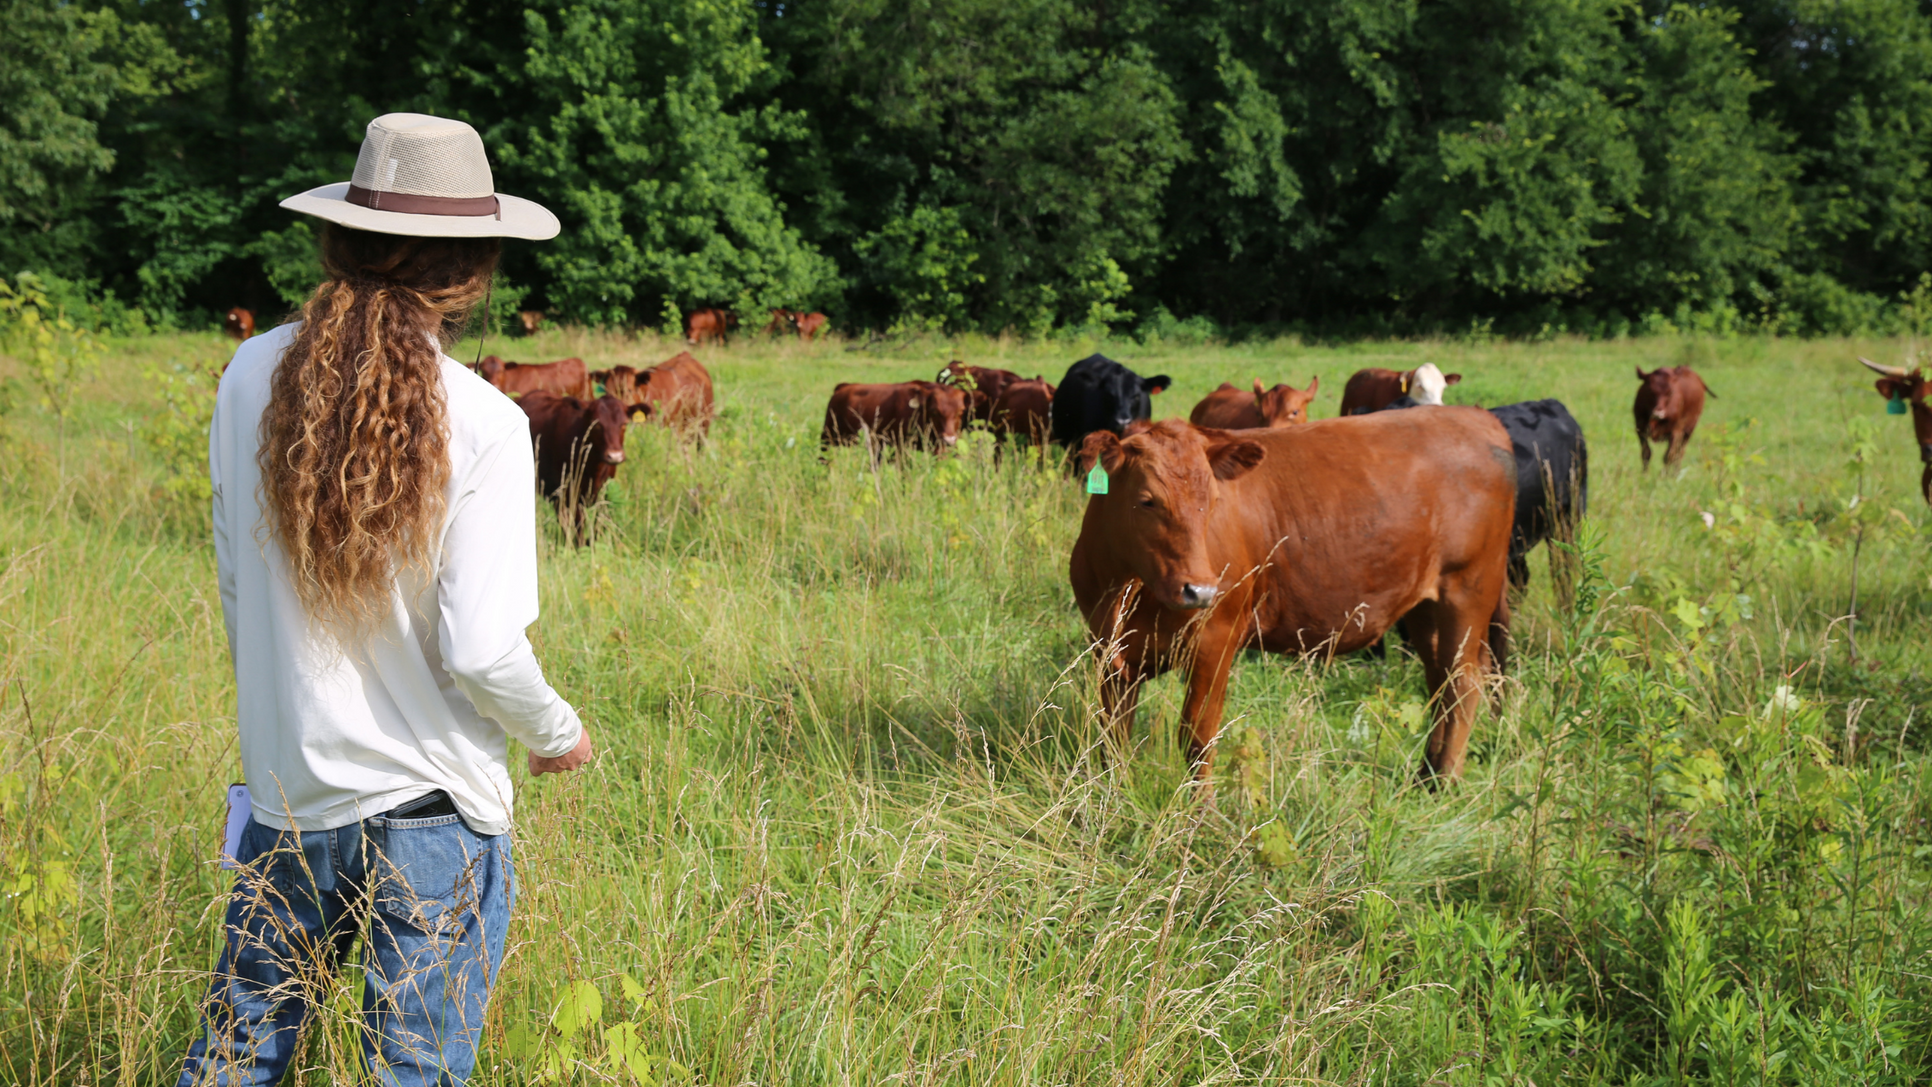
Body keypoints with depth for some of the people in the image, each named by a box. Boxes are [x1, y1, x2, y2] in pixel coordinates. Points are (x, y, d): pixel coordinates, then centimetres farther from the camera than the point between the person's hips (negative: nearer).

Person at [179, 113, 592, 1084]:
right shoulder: (482, 424, -17)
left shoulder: (252, 376, -4)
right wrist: (557, 734, 1)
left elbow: (233, 575, 7)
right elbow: (481, 650, -18)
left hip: (284, 786, 4)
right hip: (434, 807, -4)